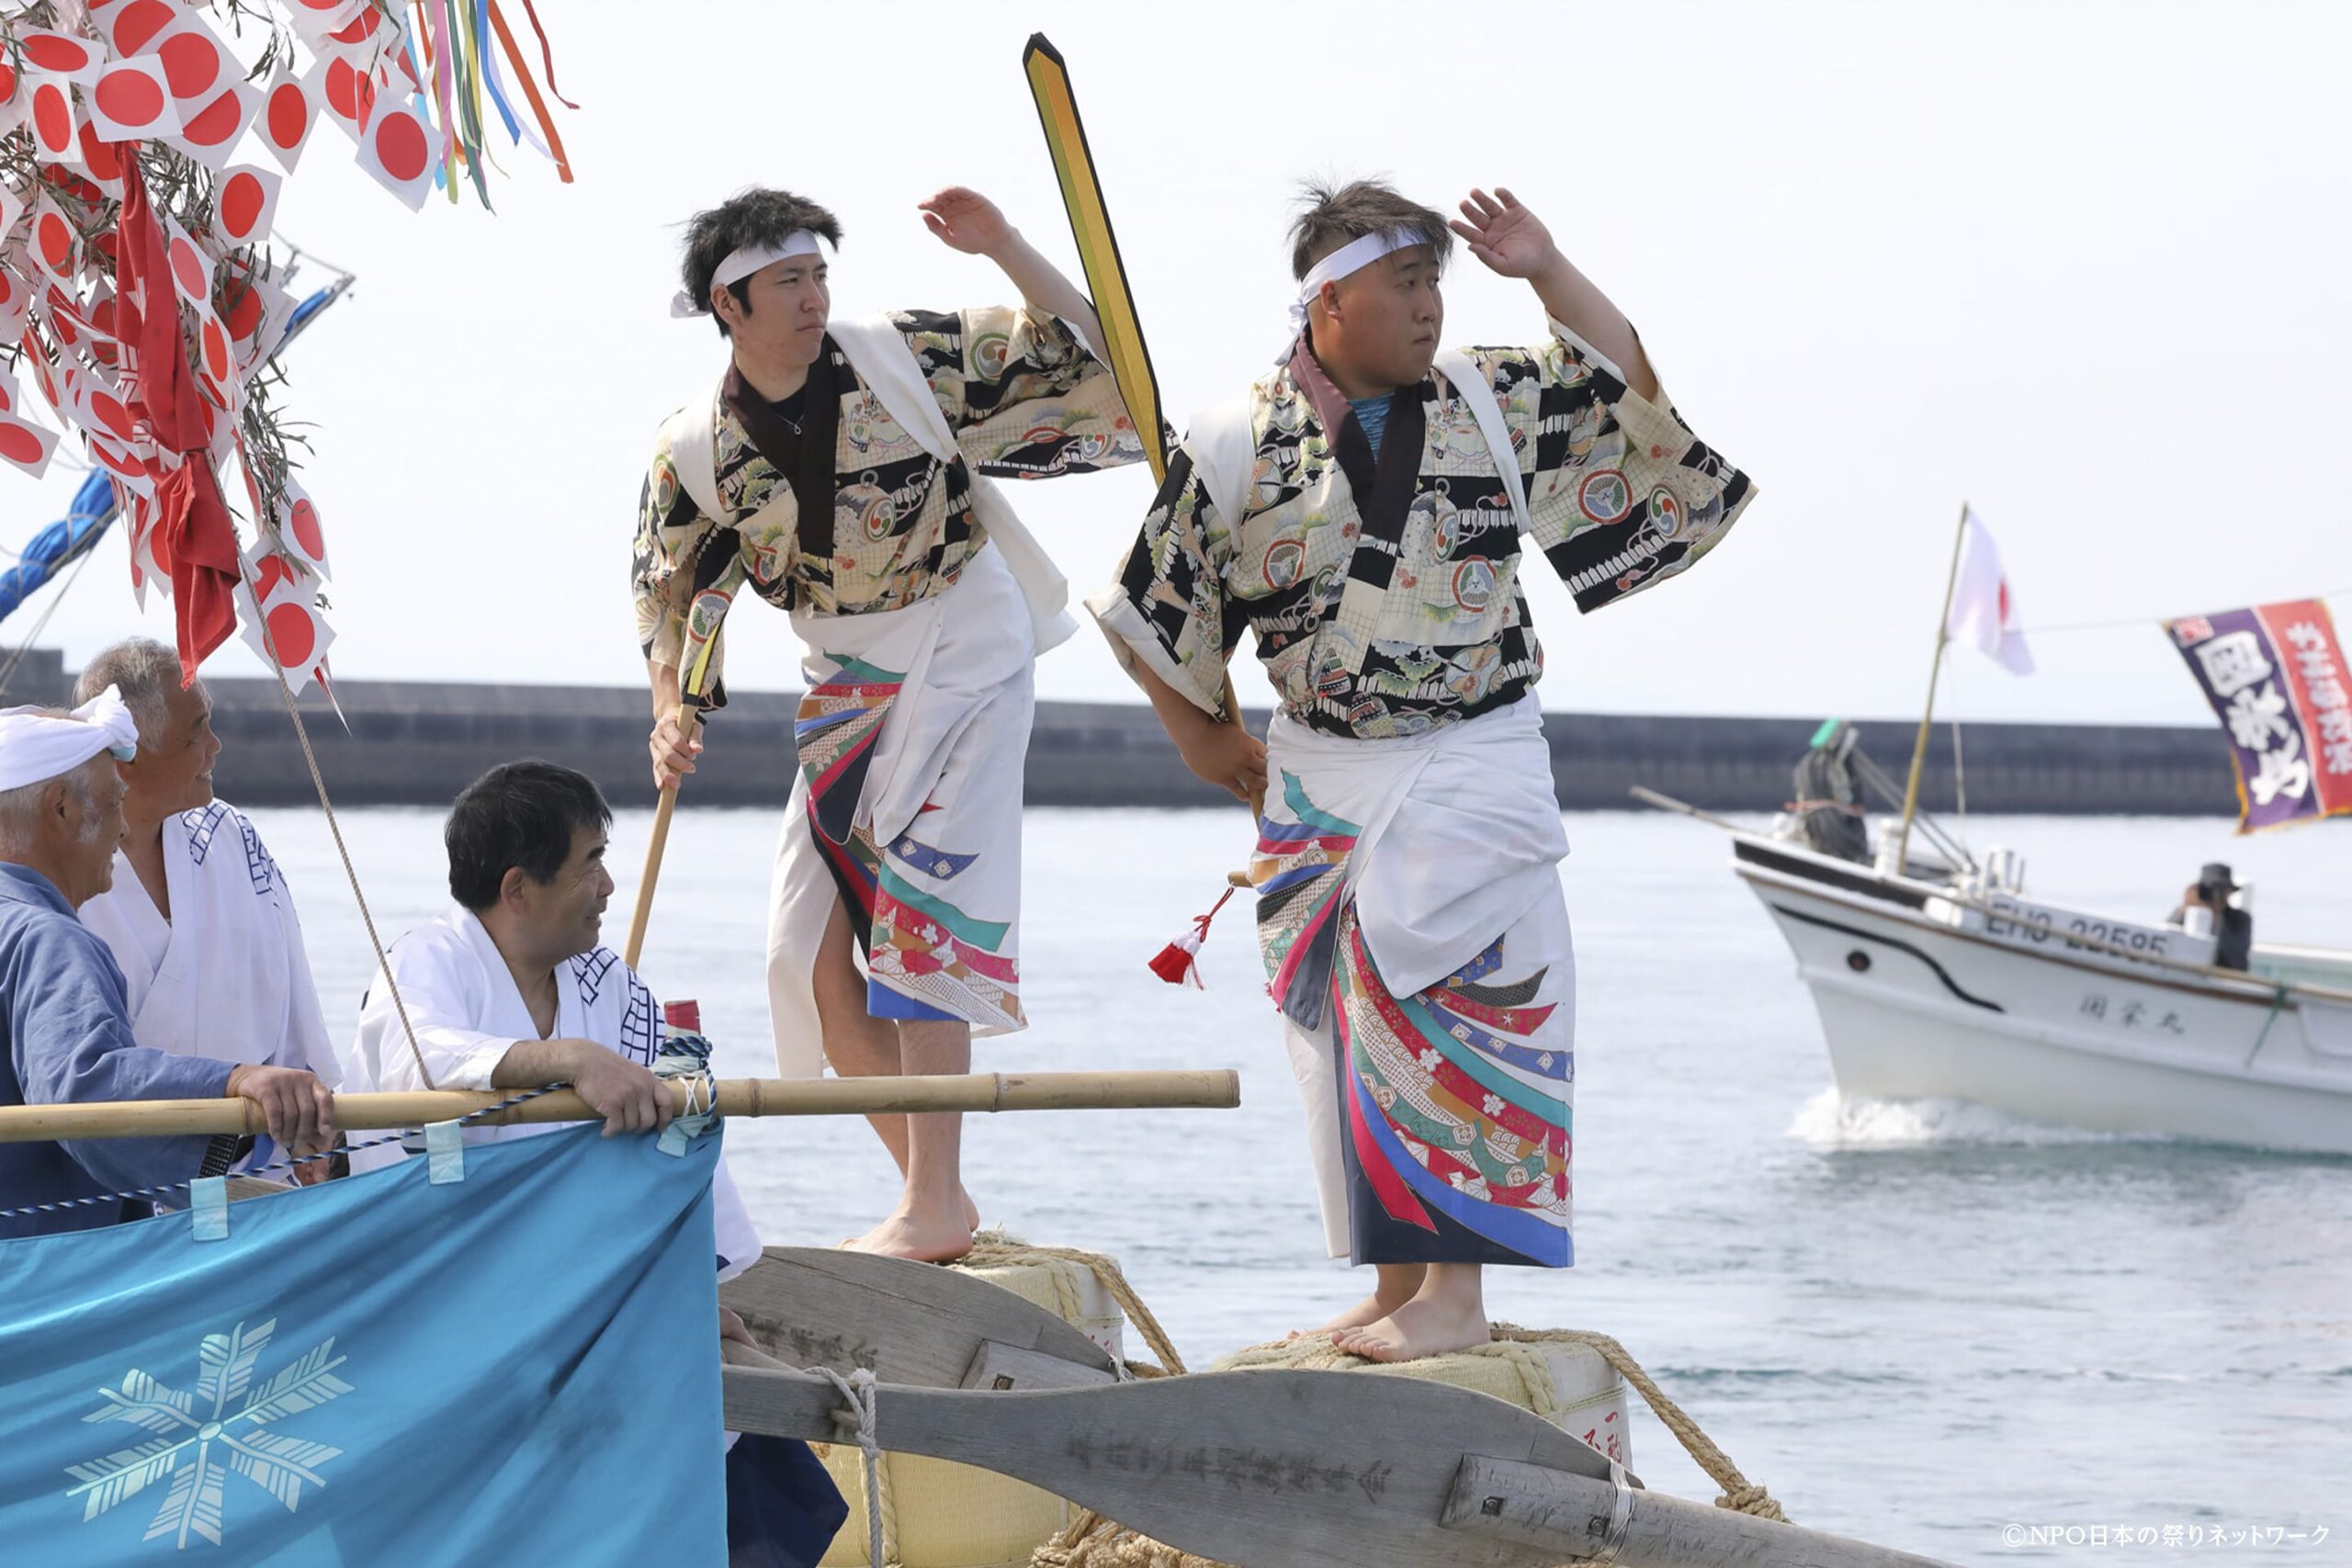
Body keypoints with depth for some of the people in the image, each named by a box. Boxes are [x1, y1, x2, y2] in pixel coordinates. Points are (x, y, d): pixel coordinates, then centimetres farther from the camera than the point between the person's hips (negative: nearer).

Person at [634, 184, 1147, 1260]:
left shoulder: (910, 358, -9)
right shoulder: (695, 452, -2)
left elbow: (1082, 356, -5)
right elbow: (672, 602, 6)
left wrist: (1003, 249, -18)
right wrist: (671, 716, -11)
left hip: (963, 655, -5)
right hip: (845, 687, 5)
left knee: (919, 924, -17)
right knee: (815, 955, 2)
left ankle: (934, 1208, -17)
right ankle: (935, 1197, 14)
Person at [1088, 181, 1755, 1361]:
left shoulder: (1493, 402, 2)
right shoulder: (1238, 446, -2)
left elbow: (1631, 392, 5)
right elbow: (1156, 614, 8)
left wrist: (1545, 273, -3)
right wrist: (1206, 745, 13)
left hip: (1474, 767, -1)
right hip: (1321, 779, 1)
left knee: (1448, 1012, -12)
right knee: (1353, 1029, 5)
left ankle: (1455, 1294, -9)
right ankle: (1397, 1289, 15)